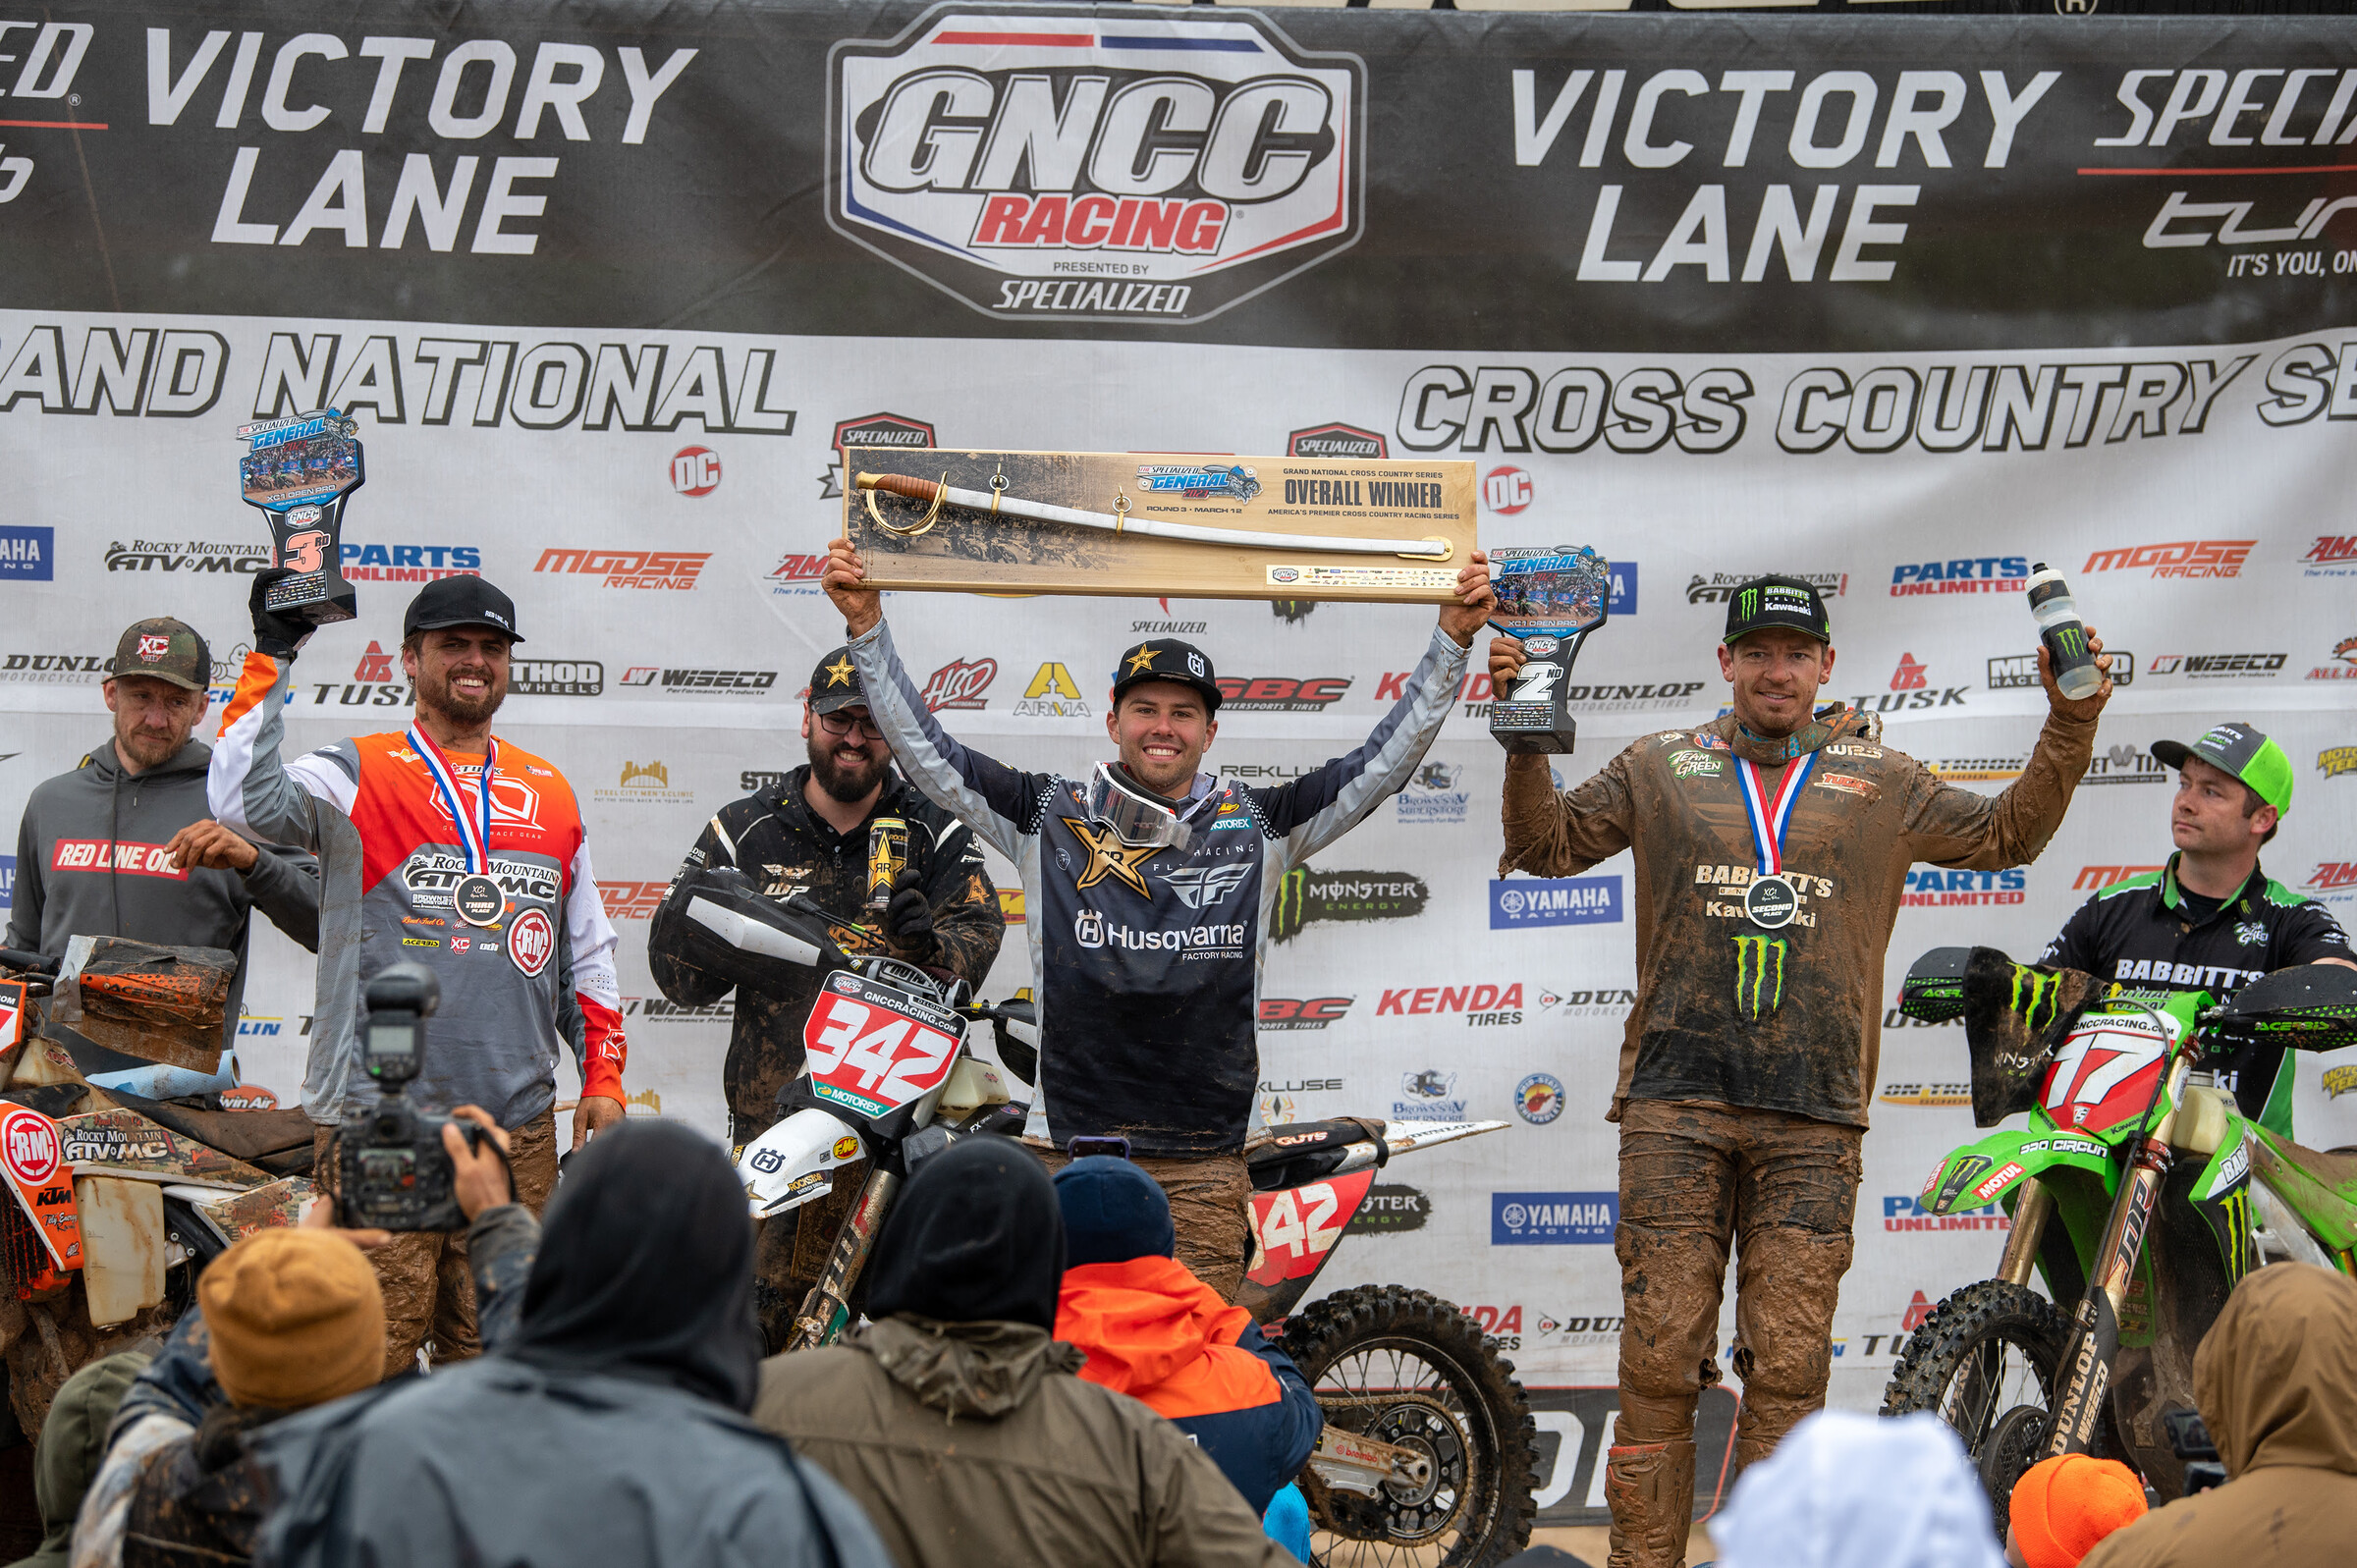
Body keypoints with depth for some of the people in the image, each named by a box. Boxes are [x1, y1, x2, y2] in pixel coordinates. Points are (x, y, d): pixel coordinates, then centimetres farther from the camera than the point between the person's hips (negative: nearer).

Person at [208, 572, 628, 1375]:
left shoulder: (550, 793, 17)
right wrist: (271, 658, -19)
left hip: (518, 1121, 4)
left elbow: (588, 949, 22)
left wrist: (602, 1077, 15)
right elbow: (245, 797, -18)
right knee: (374, 1346, -8)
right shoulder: (359, 776, 2)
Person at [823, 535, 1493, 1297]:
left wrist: (1451, 639, 1)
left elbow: (1384, 759, 9)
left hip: (1205, 1160, 1)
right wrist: (868, 626, -2)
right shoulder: (1049, 817, 7)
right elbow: (926, 749, 5)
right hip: (1070, 1144, -1)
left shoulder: (1255, 823, 10)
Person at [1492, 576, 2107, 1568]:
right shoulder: (1661, 769, 15)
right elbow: (1545, 844, 17)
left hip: (1813, 1117, 1)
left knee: (1787, 1367, -2)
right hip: (1676, 1102, 0)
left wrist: (2070, 724, 11)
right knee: (1659, 1360, -4)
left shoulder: (1880, 781, 16)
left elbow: (2009, 833, 22)